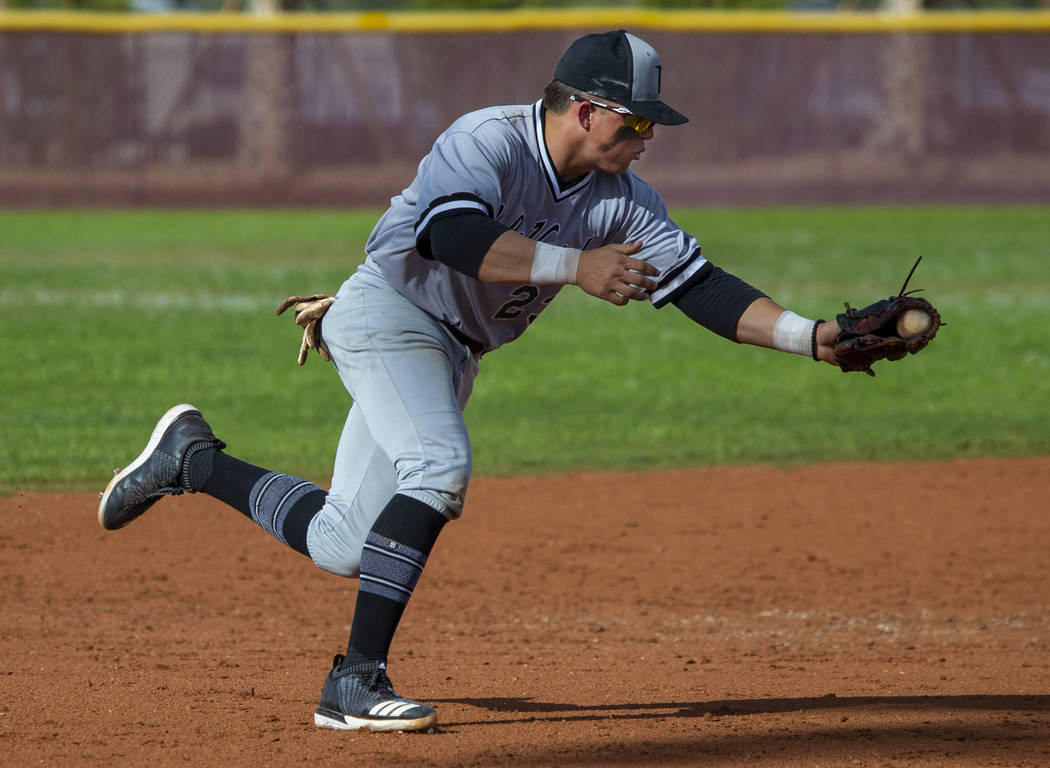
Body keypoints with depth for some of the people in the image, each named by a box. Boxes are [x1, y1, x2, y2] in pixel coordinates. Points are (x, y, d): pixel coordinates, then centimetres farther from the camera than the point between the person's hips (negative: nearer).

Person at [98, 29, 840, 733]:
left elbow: (701, 287, -6)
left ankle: (194, 459, 24)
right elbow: (450, 235, -40)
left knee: (345, 546, 3)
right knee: (439, 466, -30)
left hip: (453, 355, 8)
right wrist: (574, 266, -41)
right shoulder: (490, 141, -23)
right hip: (387, 310, -8)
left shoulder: (623, 202, -4)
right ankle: (356, 682, -27)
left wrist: (809, 336, -18)